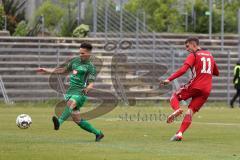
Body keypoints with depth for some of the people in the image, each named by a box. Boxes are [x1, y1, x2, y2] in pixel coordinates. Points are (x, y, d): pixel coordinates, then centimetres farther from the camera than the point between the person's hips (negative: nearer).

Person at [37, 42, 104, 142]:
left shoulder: (90, 67, -4)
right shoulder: (75, 61, 15)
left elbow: (91, 83, -12)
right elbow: (64, 70, 28)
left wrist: (87, 89, -36)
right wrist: (47, 71, 26)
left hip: (80, 92, -7)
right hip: (71, 91, 7)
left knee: (70, 104, -37)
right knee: (77, 120, 4)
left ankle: (59, 122, -61)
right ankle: (98, 133, 18)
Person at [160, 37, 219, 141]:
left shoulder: (193, 55, -1)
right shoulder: (209, 55, 19)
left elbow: (183, 70, -16)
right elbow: (216, 73, 29)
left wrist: (169, 79, -19)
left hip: (194, 86, -5)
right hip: (206, 90, 5)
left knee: (174, 97, 14)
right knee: (190, 112, 4)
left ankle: (177, 110, -18)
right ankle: (180, 133, -12)